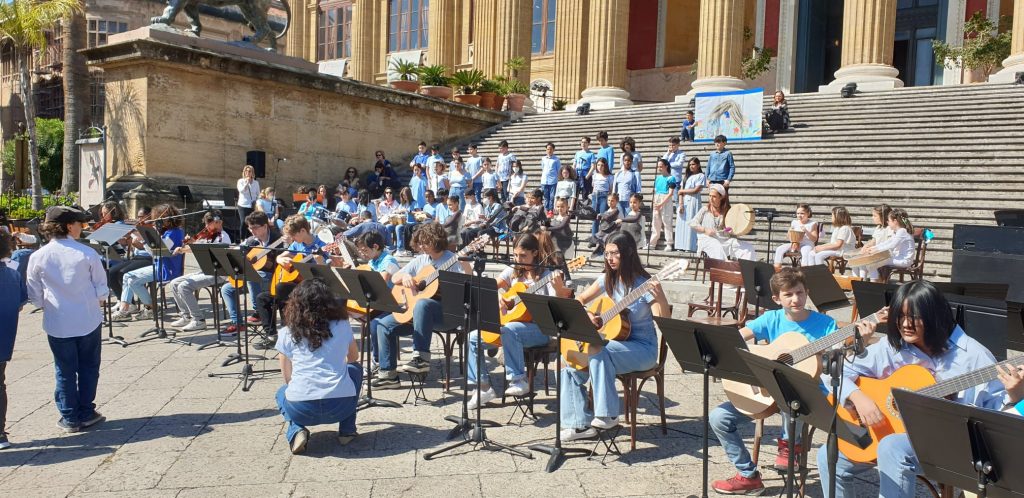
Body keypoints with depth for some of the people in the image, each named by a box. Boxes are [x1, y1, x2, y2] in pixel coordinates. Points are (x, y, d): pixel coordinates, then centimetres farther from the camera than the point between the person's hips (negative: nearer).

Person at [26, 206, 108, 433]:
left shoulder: (38, 257, -7)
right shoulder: (87, 253, -12)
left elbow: (34, 295, 1)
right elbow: (101, 287, -5)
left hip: (57, 323, 1)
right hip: (88, 320, -1)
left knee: (65, 371, 11)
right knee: (88, 368, 14)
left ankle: (70, 418, 18)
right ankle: (86, 413, 21)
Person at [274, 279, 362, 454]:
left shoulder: (287, 333, 8)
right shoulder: (342, 326, 10)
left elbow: (287, 378, 14)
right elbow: (354, 357, 28)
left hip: (301, 408, 0)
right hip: (341, 405, 0)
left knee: (282, 392, 36)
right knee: (354, 369, 32)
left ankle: (296, 430, 8)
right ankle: (347, 431, 25)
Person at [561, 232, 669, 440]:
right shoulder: (608, 280, 3)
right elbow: (579, 301, 13)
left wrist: (660, 298, -42)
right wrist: (586, 315, -7)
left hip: (642, 349, -6)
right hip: (612, 342, 6)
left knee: (599, 351, -34)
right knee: (571, 370, -12)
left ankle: (608, 414, -25)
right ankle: (580, 424, -2)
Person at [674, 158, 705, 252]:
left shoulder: (701, 176, 3)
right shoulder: (686, 176, 19)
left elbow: (696, 190, -7)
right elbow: (681, 191, 9)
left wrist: (683, 191, 3)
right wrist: (681, 203, -5)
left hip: (693, 201, -5)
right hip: (684, 202, 5)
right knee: (682, 223, 0)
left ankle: (691, 246, -8)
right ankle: (682, 246, 2)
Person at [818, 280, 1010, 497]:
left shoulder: (971, 355, -9)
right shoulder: (891, 347, 0)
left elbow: (996, 406, -6)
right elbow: (841, 371, 0)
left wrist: (1013, 394, -28)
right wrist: (858, 397, -19)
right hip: (892, 432, 5)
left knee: (892, 448, -36)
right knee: (829, 457, -6)